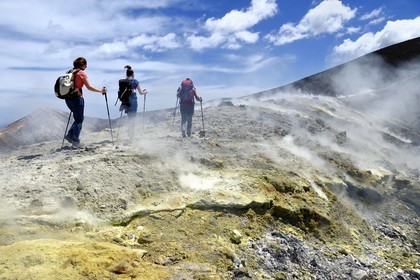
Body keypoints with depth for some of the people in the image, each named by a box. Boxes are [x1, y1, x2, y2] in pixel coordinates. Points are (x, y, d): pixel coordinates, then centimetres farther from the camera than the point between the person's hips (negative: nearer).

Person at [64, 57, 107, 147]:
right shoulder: (82, 73, -7)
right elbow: (89, 87, -11)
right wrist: (101, 91, -4)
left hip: (68, 98, 7)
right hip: (77, 98, -7)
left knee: (78, 118, 20)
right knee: (79, 119, 2)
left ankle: (70, 135, 9)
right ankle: (75, 141, 1)